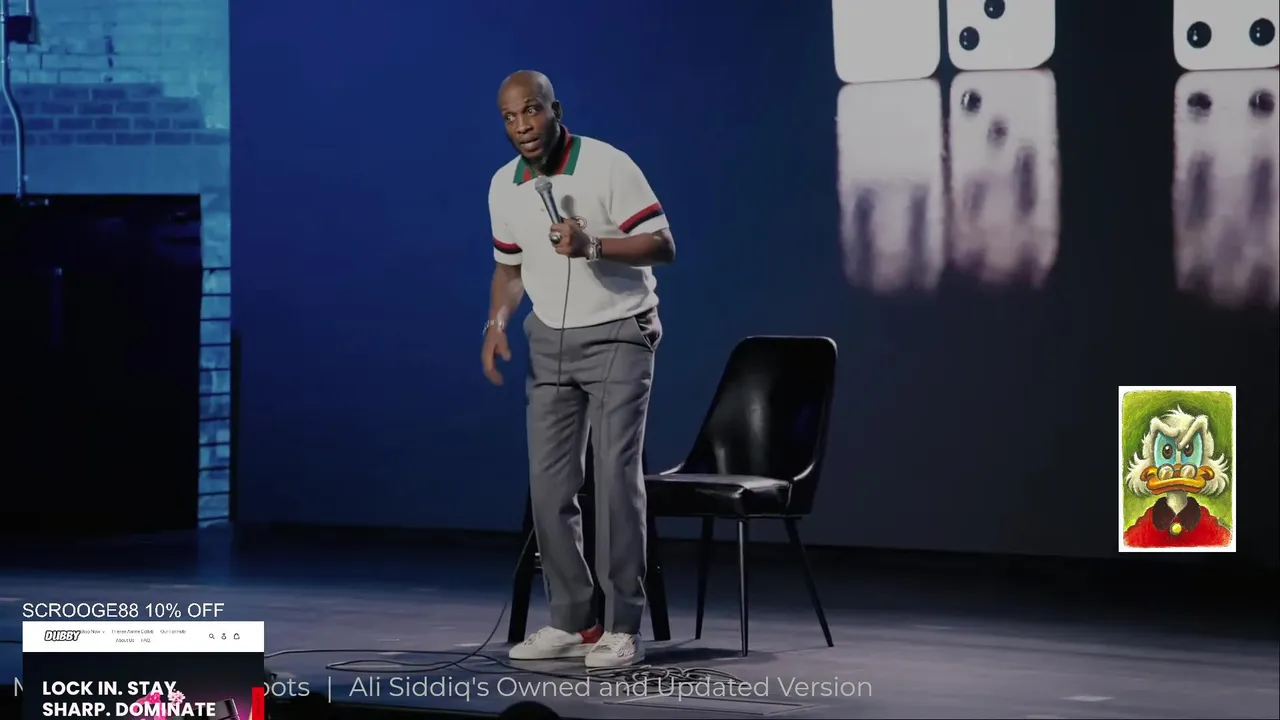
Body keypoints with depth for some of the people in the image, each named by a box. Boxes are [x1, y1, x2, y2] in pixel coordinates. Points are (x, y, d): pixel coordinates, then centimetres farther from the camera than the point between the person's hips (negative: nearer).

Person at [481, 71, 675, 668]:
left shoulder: (608, 166, -15)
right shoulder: (504, 186, 4)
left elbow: (663, 246, -16)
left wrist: (591, 245, -29)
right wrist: (496, 322, 0)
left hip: (618, 336, -6)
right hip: (549, 343, 6)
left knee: (616, 476, -11)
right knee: (548, 483, 2)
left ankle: (623, 628, -7)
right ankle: (571, 621, 10)